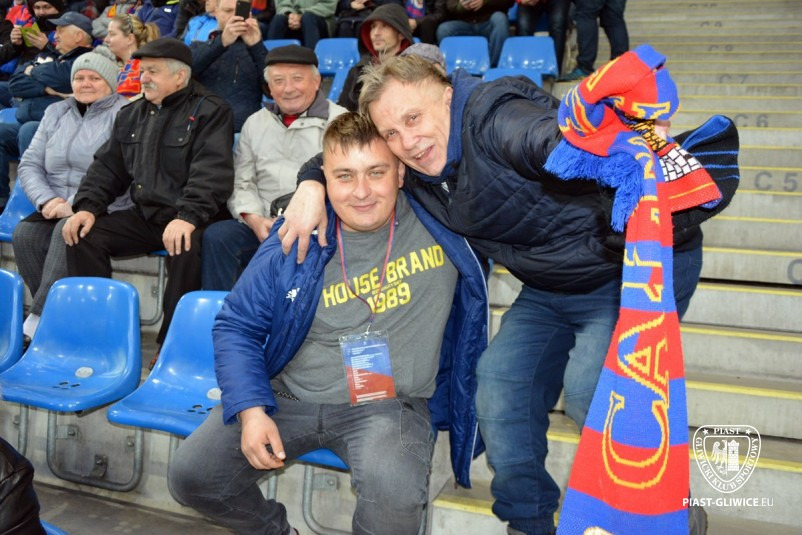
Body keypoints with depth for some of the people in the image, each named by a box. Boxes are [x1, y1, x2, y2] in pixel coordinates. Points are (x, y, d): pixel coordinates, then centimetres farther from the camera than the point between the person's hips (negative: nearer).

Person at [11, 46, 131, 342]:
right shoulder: (56, 112, 18)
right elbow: (29, 164, 14)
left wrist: (78, 206, -20)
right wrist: (47, 200, -6)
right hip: (57, 210, 6)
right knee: (24, 233, -22)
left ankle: (39, 319, -27)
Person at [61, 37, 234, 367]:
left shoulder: (209, 111, -5)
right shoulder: (131, 115, 18)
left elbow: (212, 172, -18)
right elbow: (107, 167, 19)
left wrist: (188, 217, -32)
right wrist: (88, 206, 0)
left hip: (188, 219, -7)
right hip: (143, 217, 7)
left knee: (186, 249, -37)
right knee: (83, 236, -9)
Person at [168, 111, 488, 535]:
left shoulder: (440, 220, -8)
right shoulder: (294, 243, -5)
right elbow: (236, 327, 2)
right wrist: (251, 411, -10)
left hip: (390, 405, -2)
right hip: (289, 399, 3)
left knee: (394, 491, -33)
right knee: (189, 477, -6)